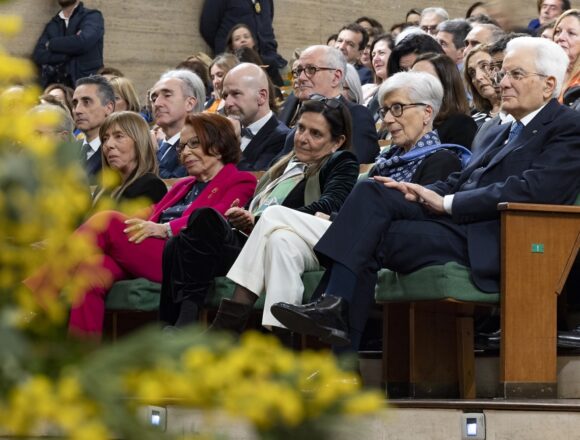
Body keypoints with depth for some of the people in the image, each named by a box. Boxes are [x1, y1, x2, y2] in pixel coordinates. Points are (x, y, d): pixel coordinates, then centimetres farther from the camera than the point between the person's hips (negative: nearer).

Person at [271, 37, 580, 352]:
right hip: (459, 222, 8)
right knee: (372, 192, -14)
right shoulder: (503, 132, 29)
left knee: (377, 237, -20)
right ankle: (335, 303, -25)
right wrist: (418, 193, -2)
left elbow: (531, 190, -15)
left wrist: (447, 203, -12)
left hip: (489, 244, -8)